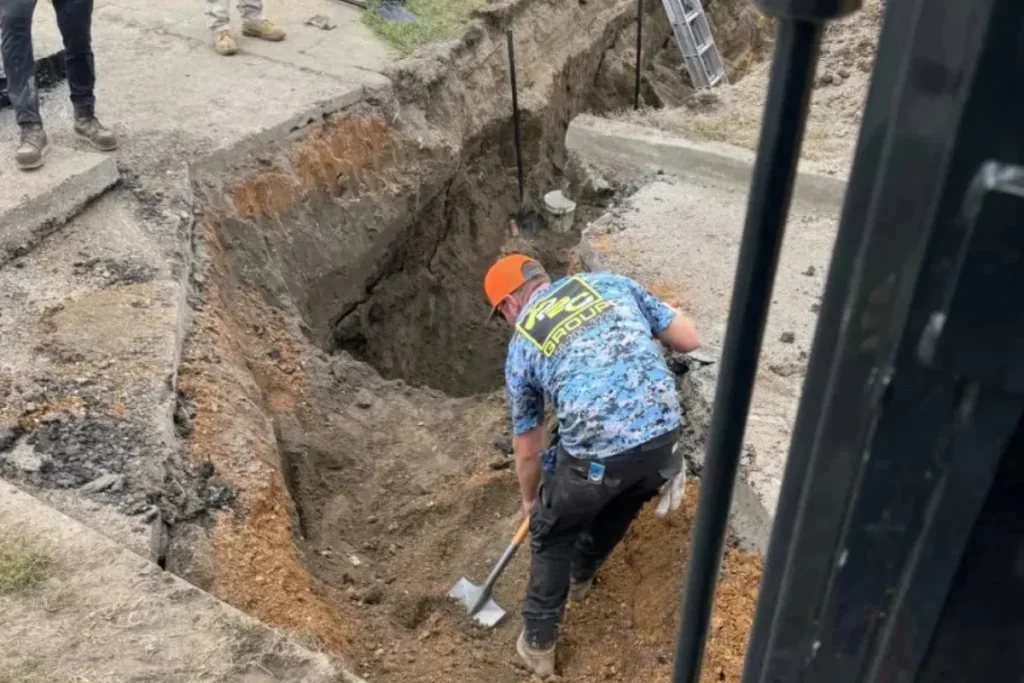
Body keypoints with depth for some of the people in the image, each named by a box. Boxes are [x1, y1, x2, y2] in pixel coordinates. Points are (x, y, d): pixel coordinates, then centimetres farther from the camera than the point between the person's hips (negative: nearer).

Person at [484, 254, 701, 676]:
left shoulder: (521, 346, 12)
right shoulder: (608, 282, 15)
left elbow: (527, 447, 20)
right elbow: (688, 340, 14)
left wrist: (530, 499, 38)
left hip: (596, 455, -3)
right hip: (663, 436, 3)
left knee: (552, 535, 25)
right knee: (619, 508, 34)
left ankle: (538, 644, 36)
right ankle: (581, 575, 60)